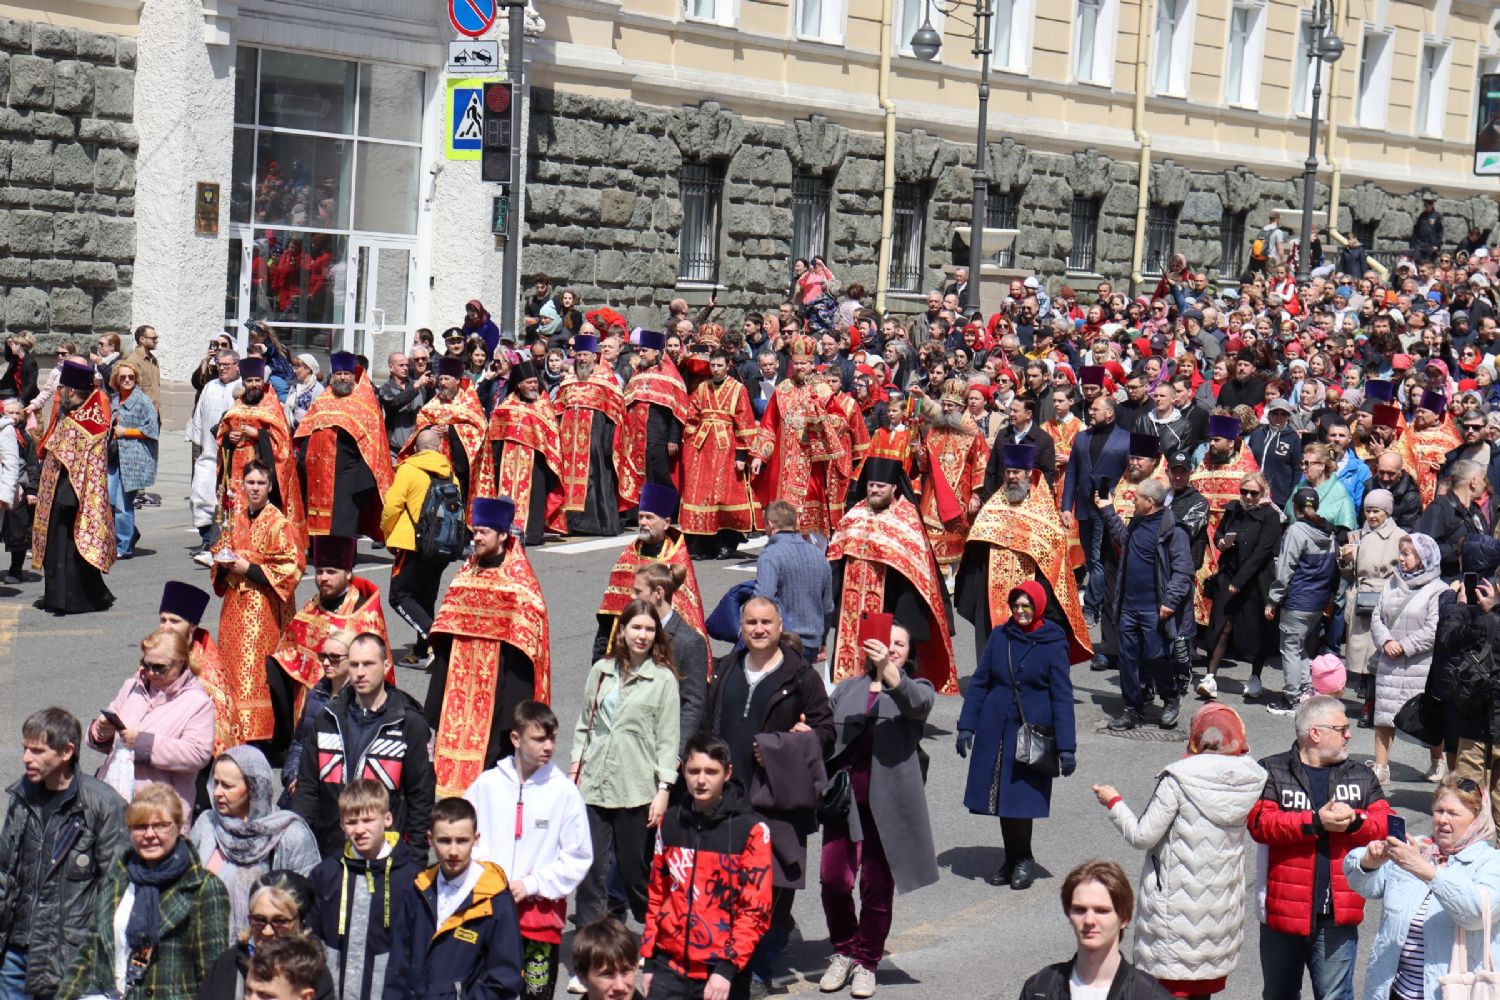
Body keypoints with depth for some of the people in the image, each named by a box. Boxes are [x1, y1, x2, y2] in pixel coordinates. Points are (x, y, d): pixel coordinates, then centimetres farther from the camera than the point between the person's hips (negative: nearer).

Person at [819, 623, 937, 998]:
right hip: (845, 797, 2)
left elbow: (918, 703, -15)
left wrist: (888, 671, -33)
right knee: (833, 878, -6)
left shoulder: (915, 687, 9)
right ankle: (844, 952, 16)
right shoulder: (847, 689, 18)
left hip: (889, 802, -2)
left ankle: (866, 963, 19)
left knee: (877, 886, 3)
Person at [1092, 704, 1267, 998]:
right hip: (1222, 905, 5)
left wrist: (1114, 803, 3)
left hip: (1178, 905, -5)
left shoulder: (1179, 780, -18)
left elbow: (1143, 836, -14)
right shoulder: (1248, 781, -4)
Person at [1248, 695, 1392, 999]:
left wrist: (1354, 821, -16)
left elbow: (1387, 826, 3)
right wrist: (1316, 822, -21)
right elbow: (1260, 823, -15)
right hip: (1283, 912, -1)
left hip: (1337, 916, 1)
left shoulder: (1361, 776, 12)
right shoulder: (1273, 771, -1)